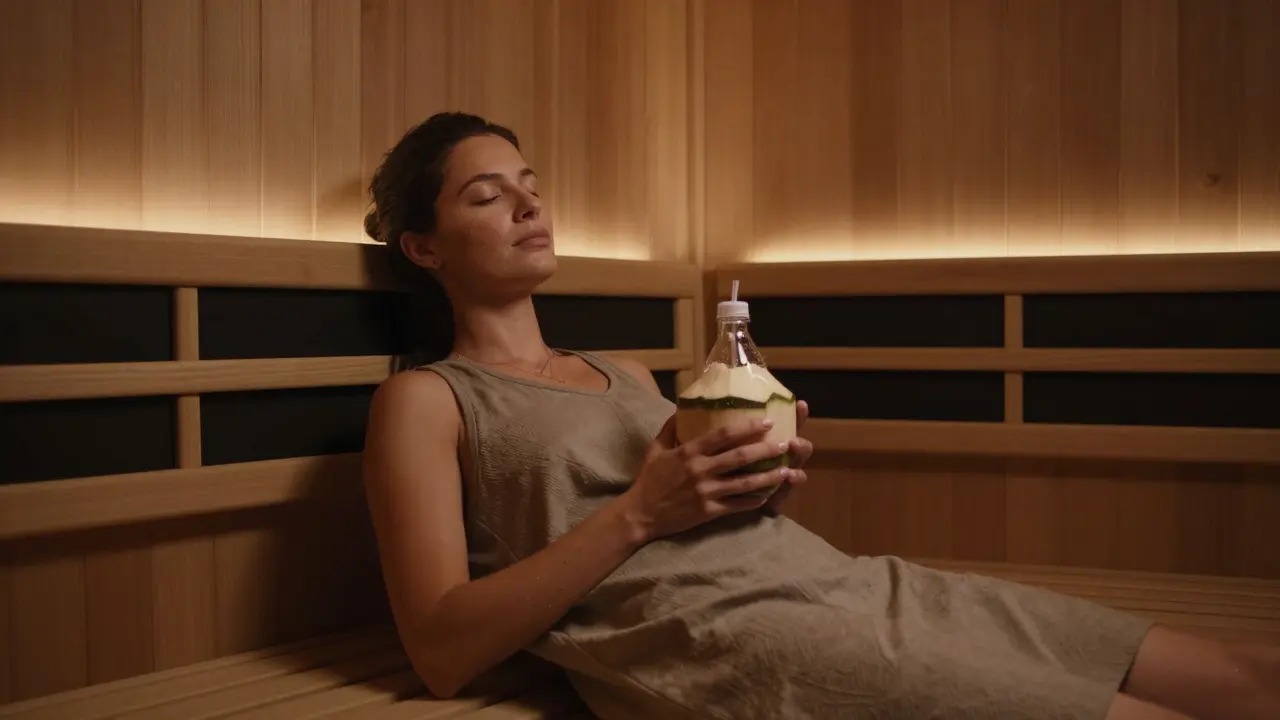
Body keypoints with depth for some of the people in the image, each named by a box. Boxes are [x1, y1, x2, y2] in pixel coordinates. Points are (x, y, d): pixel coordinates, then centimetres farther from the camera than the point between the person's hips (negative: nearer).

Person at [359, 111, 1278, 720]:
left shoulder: (627, 375, 27)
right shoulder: (426, 401, 7)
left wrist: (762, 482, 5)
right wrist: (637, 514, -11)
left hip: (842, 578, 7)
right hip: (718, 636, -7)